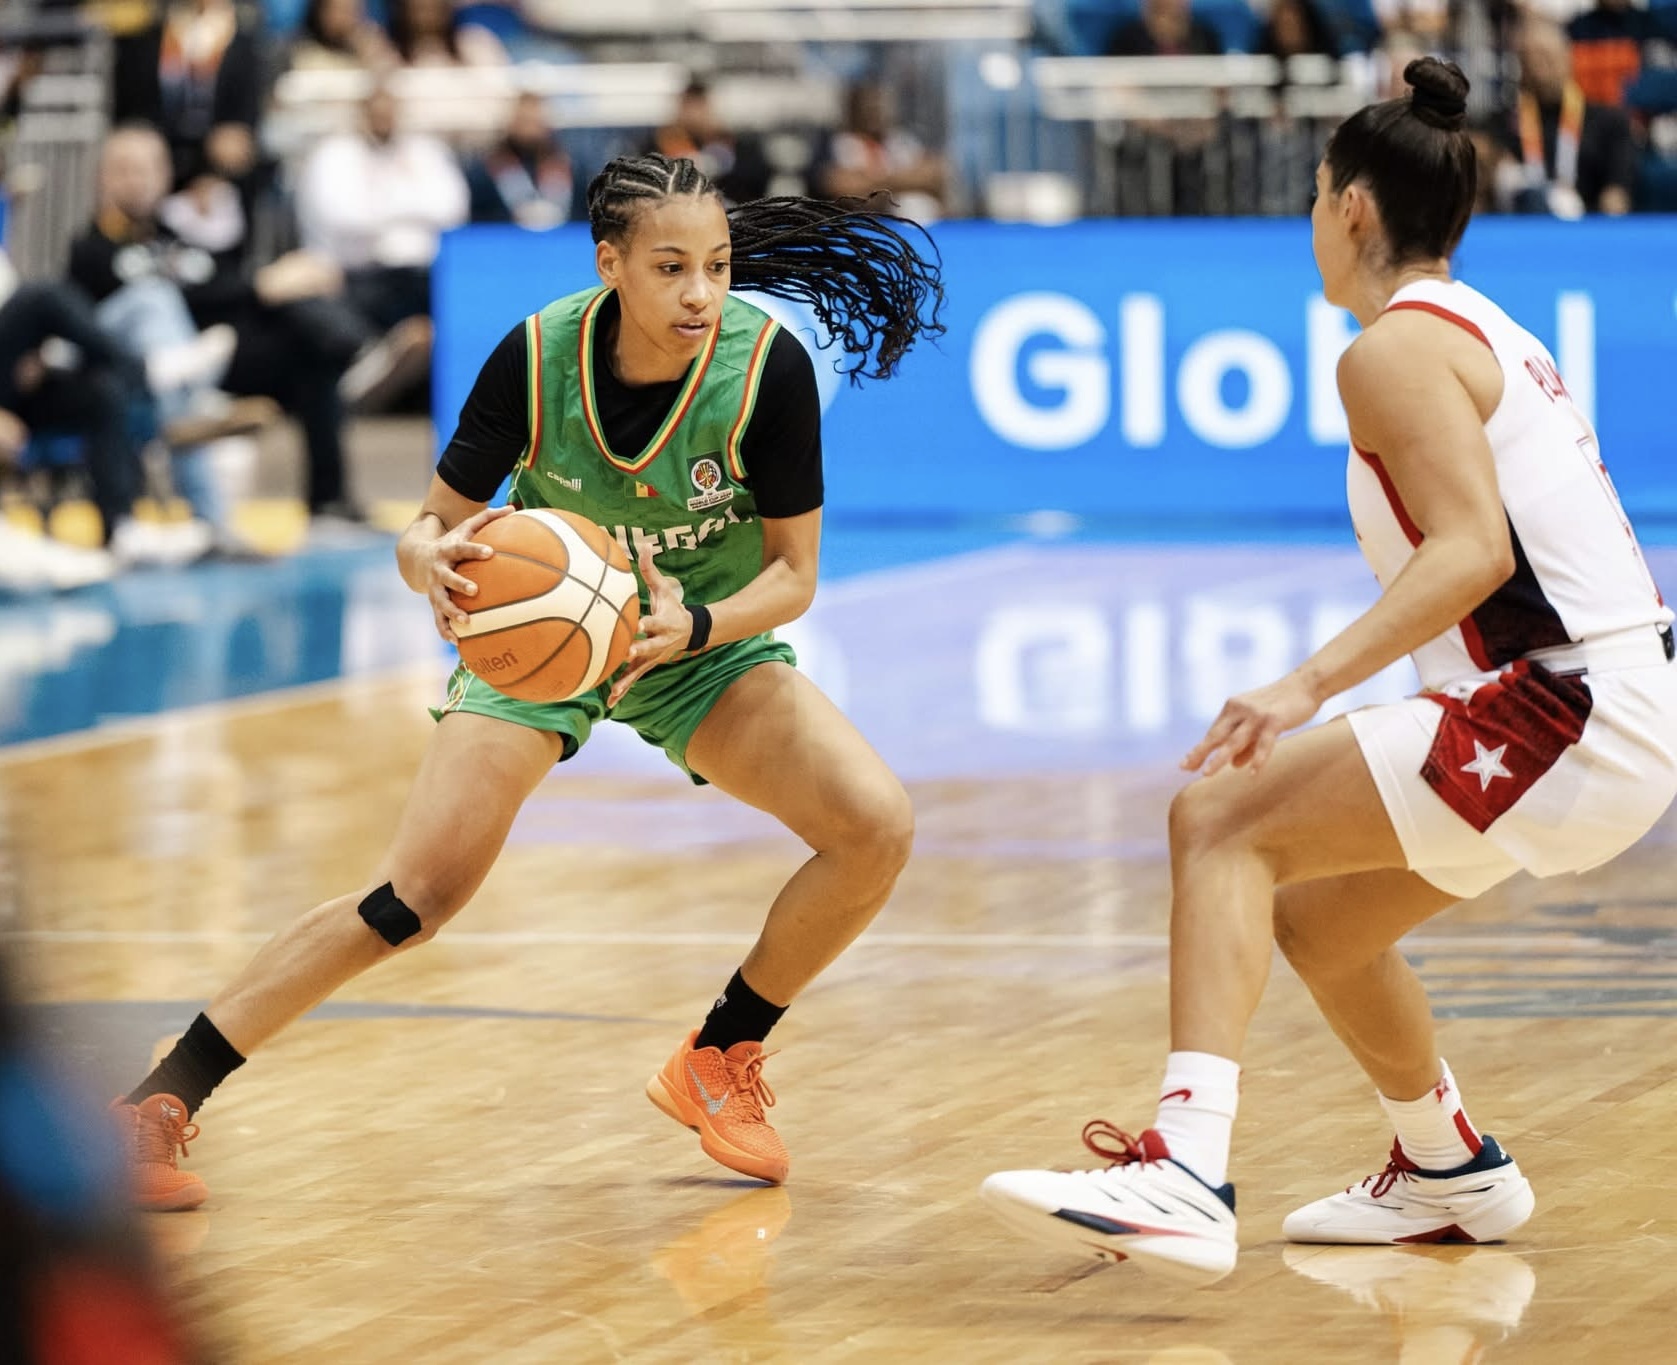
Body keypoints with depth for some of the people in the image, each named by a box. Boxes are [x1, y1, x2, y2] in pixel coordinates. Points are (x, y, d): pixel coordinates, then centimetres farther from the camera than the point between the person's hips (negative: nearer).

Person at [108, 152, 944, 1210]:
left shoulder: (768, 363, -25)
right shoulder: (537, 358, -25)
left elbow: (793, 574, -16)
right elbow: (432, 528, -15)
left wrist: (695, 625, -37)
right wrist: (435, 560, -40)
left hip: (709, 640, 2)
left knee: (878, 827, -20)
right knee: (418, 895, -18)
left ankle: (719, 1061, 3)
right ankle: (157, 1105, -10)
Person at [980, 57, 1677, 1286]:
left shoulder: (1396, 345, -8)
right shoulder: (1493, 335, 21)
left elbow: (1474, 548, -22)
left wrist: (1310, 686, -30)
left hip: (1566, 716, -10)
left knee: (1225, 821, -16)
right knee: (1308, 913, 24)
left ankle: (1186, 1175, -32)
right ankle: (1451, 1174, 43)